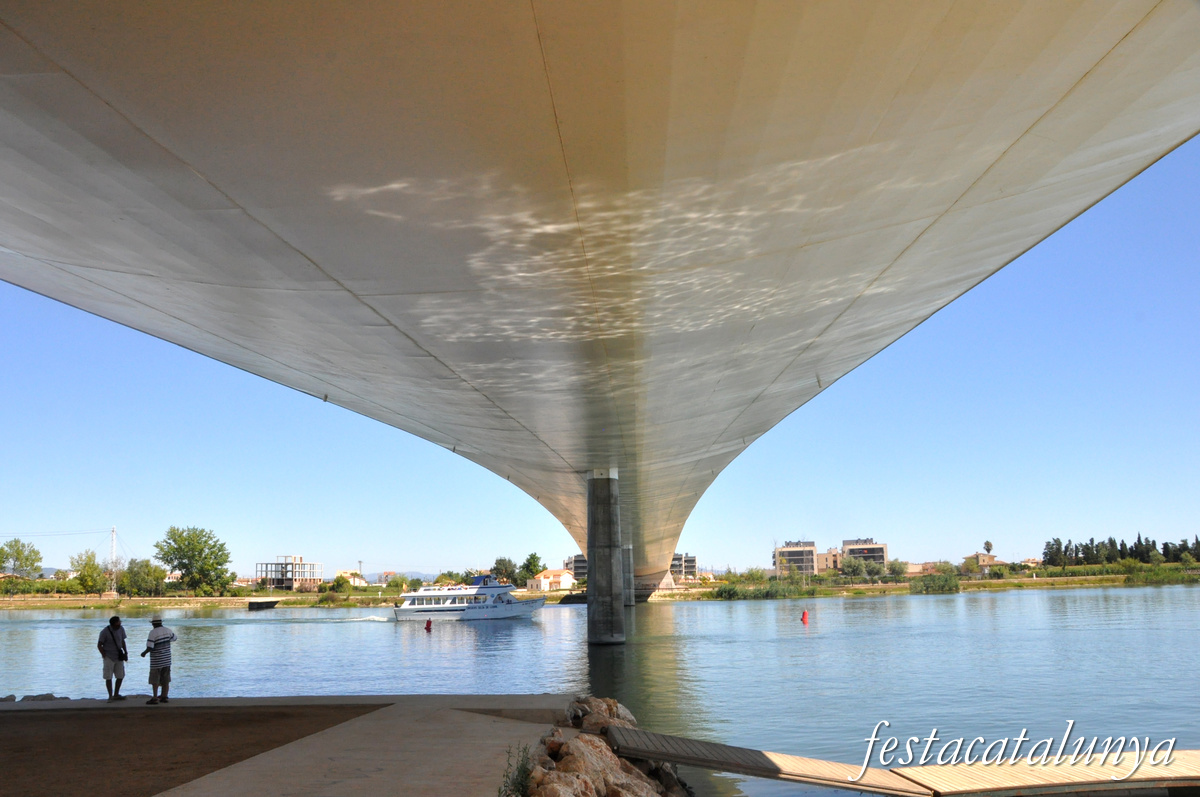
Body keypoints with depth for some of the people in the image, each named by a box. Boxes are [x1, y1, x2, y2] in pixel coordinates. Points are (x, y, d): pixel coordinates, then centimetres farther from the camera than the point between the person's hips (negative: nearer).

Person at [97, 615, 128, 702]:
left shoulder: (121, 629, 0)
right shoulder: (105, 632, -14)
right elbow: (99, 645, -8)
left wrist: (126, 652, 7)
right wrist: (104, 656, -11)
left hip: (119, 657, 5)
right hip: (109, 657, -5)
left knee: (121, 676, 7)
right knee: (108, 677, -3)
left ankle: (116, 695, 21)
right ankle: (110, 696, 6)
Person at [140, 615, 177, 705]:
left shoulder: (153, 632, -16)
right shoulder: (167, 630, 2)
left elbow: (150, 647, -19)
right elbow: (174, 637, 21)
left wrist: (144, 653, 0)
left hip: (156, 661, -5)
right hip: (167, 659, 5)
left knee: (155, 680, 2)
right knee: (165, 680, 9)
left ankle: (155, 698, 0)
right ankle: (164, 697, 11)